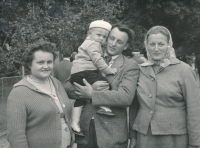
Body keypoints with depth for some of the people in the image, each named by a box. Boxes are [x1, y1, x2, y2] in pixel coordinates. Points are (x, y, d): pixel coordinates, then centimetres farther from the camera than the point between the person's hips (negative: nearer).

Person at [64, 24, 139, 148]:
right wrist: (90, 87, -16)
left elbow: (126, 97, -17)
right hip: (84, 129, 3)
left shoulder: (131, 66, -3)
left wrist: (92, 94, -16)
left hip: (112, 133, -3)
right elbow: (67, 86, 2)